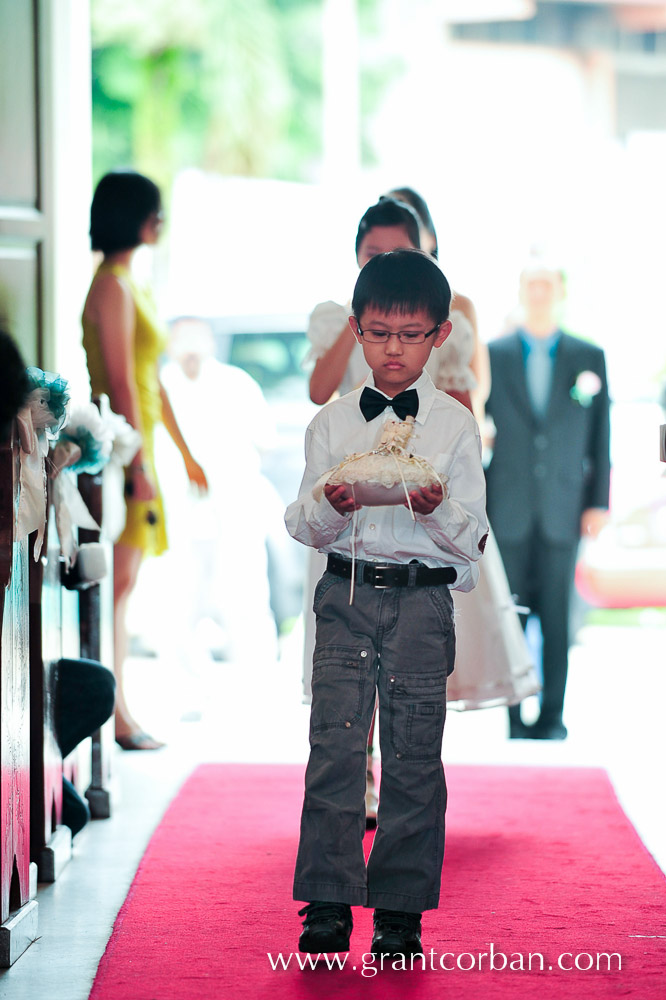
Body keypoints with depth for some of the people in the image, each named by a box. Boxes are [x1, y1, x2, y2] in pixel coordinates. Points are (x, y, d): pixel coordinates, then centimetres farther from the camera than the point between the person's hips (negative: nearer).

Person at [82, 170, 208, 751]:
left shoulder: (132, 286, 18)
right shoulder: (113, 287, -13)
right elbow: (120, 381, -18)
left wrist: (184, 452, 24)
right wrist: (139, 463, -21)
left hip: (136, 443, 10)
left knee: (123, 583, 9)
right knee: (119, 578, -10)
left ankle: (118, 708, 12)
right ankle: (113, 715, -10)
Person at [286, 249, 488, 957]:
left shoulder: (455, 425, 3)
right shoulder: (332, 421, 7)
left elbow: (472, 539, 1)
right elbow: (304, 527, 7)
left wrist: (437, 510, -19)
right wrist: (331, 508, -14)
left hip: (424, 599, -1)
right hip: (346, 595, 1)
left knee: (414, 758, 0)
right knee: (334, 747, -5)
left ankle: (400, 910, 8)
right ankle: (327, 905, 0)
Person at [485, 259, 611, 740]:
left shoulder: (589, 357, 7)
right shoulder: (492, 355, 5)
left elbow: (600, 435, 7)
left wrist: (599, 502, 0)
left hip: (563, 512, 0)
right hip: (508, 512, 0)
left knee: (556, 616, 1)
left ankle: (552, 715, 7)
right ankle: (514, 716, 5)